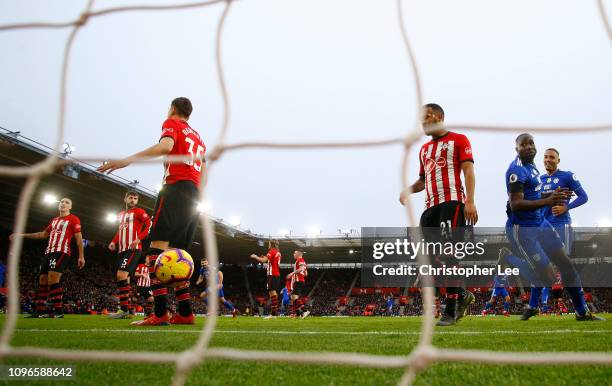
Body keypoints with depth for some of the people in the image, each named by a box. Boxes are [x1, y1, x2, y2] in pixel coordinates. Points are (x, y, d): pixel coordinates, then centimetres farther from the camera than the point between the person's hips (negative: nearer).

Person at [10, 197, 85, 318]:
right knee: (43, 280, 5)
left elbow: (79, 238, -3)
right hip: (48, 252, 8)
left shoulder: (73, 219, 1)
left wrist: (81, 256, -10)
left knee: (53, 279, -21)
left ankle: (58, 311, -21)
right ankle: (39, 311, 10)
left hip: (61, 252, -8)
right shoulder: (54, 220, 24)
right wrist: (22, 235, 32)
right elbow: (44, 234, 33)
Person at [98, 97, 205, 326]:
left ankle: (160, 313, -27)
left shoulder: (172, 123, 8)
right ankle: (185, 313, 0)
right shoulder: (198, 137, 30)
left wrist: (128, 160, -22)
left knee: (158, 244, -16)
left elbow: (166, 146, -15)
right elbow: (203, 173, 23)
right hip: (195, 195, 8)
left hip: (176, 187, -8)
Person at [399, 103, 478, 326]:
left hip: (452, 202, -7)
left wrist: (470, 201, -17)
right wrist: (409, 190, 8)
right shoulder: (424, 149, 24)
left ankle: (451, 311, -5)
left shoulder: (458, 140, 4)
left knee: (448, 256, -12)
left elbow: (468, 171, -5)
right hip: (431, 207, 7)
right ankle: (463, 295, 24)